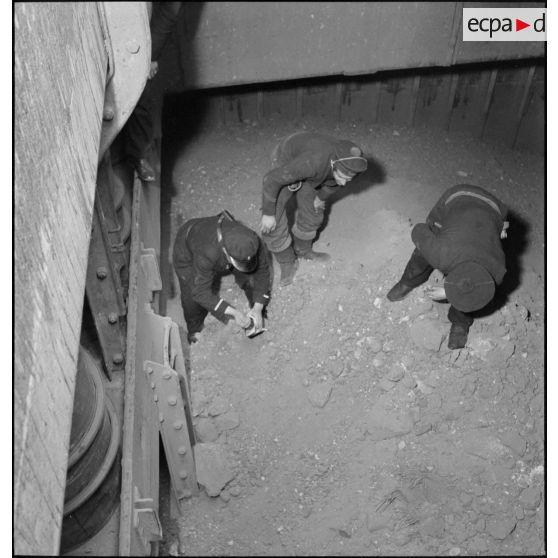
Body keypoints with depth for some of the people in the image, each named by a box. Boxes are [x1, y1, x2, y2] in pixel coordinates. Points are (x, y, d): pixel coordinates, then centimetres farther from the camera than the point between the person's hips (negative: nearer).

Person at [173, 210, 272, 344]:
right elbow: (201, 292, -36)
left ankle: (258, 315, 23)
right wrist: (234, 313, -36)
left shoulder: (252, 243, -35)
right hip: (188, 251, -3)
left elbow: (263, 270, -16)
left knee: (252, 279, -8)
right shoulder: (207, 254, -48)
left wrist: (258, 308, -19)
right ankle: (195, 330, 25)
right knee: (192, 297, -9)